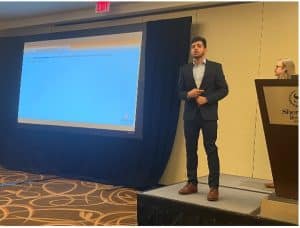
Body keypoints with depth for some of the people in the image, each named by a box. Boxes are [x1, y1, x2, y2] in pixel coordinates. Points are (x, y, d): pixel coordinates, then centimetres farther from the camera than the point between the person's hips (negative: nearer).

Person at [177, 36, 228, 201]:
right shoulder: (185, 69, 12)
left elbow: (223, 89, 0)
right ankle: (192, 183, 16)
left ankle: (214, 187, 0)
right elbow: (180, 92, 11)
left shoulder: (215, 67, 4)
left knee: (211, 149, -4)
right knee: (190, 150, 6)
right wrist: (188, 94, -11)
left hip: (208, 114, -3)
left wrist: (207, 99, -13)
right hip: (190, 115, 3)